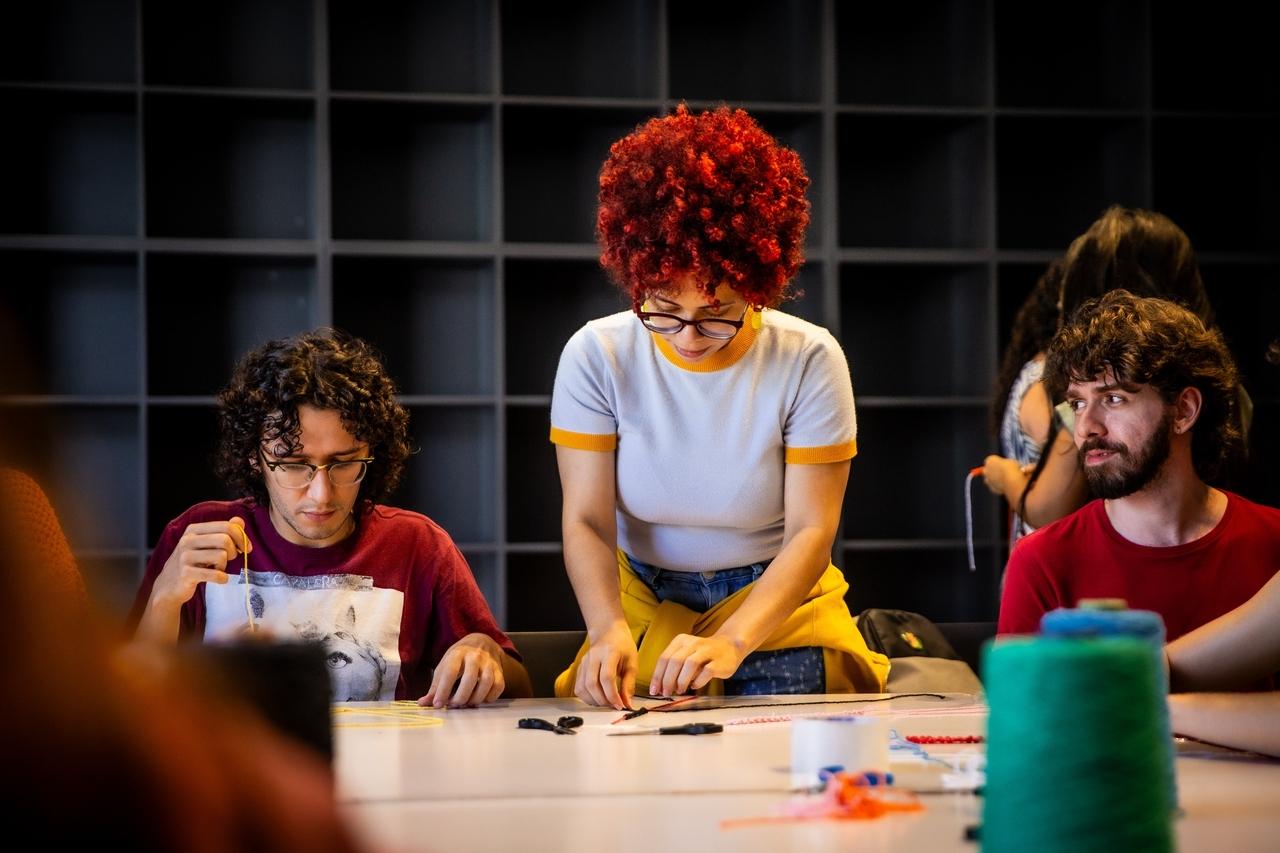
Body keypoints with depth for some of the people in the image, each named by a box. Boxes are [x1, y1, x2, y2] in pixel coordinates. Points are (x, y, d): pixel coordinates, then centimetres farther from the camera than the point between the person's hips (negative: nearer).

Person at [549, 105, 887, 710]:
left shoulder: (809, 361, -12)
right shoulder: (596, 357, -9)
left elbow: (811, 532, -15)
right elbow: (586, 521, -12)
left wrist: (732, 641, -31)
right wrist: (609, 631, -32)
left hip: (777, 604, -1)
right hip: (643, 606, 1)